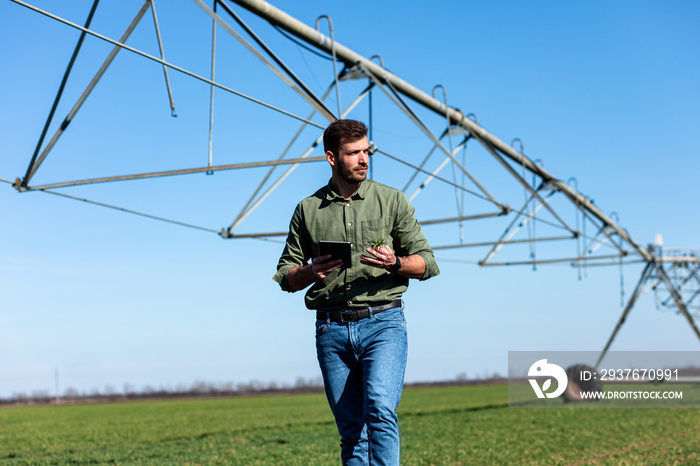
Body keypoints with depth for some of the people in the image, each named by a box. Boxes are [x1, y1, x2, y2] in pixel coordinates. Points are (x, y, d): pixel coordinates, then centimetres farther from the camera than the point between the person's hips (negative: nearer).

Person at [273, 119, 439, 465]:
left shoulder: (392, 200, 6)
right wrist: (311, 273, -10)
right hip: (332, 329, 2)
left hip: (383, 322, -2)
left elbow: (426, 263, 6)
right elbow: (285, 277, 12)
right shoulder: (307, 210, 9)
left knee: (379, 408, -23)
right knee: (351, 431, 5)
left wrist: (394, 264, -15)